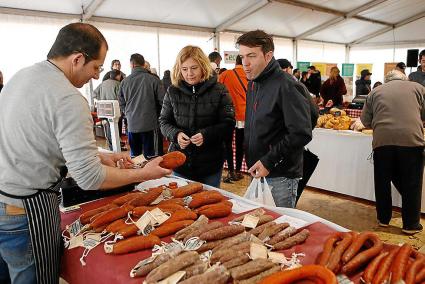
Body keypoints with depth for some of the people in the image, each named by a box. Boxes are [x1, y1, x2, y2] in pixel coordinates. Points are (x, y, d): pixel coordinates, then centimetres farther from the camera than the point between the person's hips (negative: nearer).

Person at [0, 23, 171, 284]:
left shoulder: (21, 76, 6)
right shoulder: (68, 99, -22)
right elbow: (88, 178, -21)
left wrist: (100, 157, 12)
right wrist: (144, 173, -10)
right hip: (26, 210, -8)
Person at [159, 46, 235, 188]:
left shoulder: (219, 90, -6)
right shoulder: (173, 91, 1)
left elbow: (228, 123, -7)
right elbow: (164, 122, 5)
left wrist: (206, 135, -23)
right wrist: (176, 134, -16)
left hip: (210, 164, -1)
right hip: (181, 161, 2)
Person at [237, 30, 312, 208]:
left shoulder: (286, 86, -17)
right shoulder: (253, 83, 10)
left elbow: (302, 134, -22)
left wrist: (269, 161, -20)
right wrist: (253, 163, 11)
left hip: (281, 176, -8)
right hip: (258, 172, 8)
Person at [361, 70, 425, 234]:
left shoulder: (375, 92, 16)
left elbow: (365, 121, 16)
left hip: (382, 140, 1)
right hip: (411, 139, -1)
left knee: (383, 182, 15)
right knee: (411, 184, 11)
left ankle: (383, 219, 27)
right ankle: (411, 224, 20)